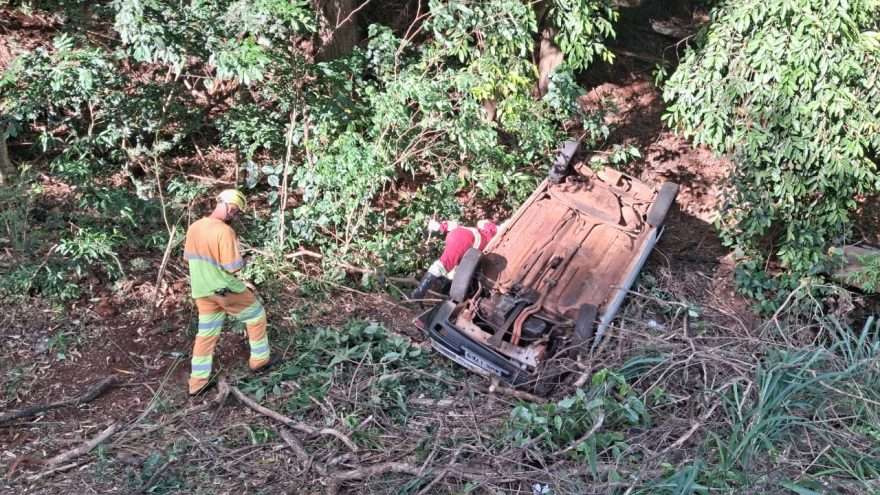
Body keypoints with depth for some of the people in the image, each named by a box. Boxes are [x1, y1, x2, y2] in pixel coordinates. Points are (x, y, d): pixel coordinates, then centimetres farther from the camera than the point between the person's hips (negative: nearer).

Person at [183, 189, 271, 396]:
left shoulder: (194, 227, 1)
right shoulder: (224, 231, -24)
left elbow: (188, 258, 12)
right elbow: (234, 267, -23)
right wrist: (240, 257, -3)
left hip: (202, 291, 7)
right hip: (225, 289, -7)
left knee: (206, 334, 15)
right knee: (256, 315, 16)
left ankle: (197, 381, 19)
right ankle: (259, 360, 26)